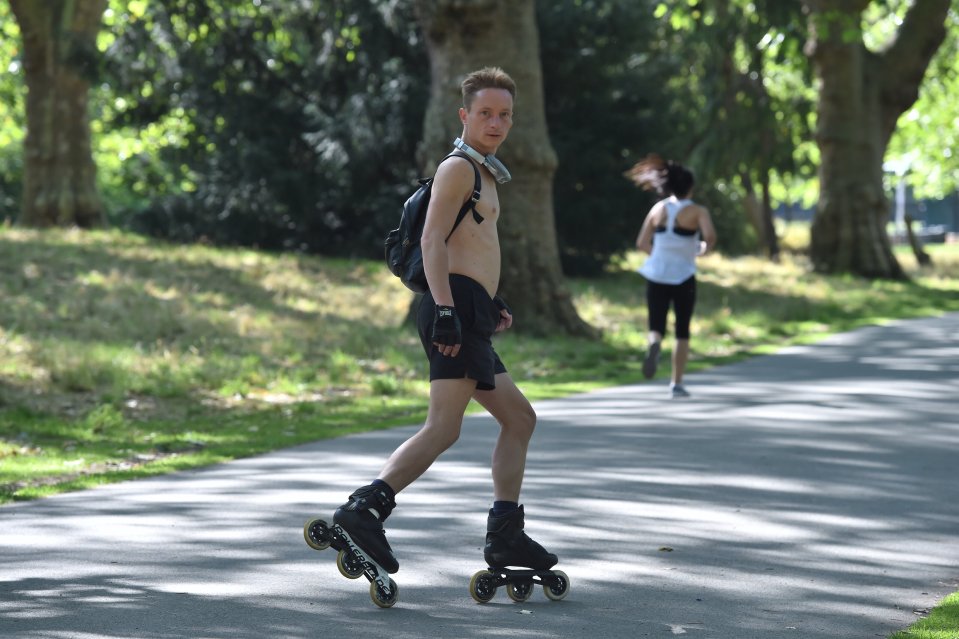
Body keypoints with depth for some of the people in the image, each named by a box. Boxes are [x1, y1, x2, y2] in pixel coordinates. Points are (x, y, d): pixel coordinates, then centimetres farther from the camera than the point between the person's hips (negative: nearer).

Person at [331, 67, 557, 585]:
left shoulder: (484, 174, 26)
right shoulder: (458, 168, -5)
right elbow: (433, 240, -16)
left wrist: (491, 300, 29)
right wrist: (446, 309, -25)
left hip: (470, 316, 10)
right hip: (455, 310, -10)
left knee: (519, 418, 15)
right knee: (444, 426, -21)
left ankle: (505, 533, 16)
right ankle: (367, 507, -31)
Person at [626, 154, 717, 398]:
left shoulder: (658, 209, 4)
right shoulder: (697, 211, -5)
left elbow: (642, 243, 4)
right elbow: (710, 235, -22)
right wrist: (704, 248, 0)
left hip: (656, 275, 2)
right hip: (683, 276, -2)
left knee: (656, 327, 5)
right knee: (682, 331, 13)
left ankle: (654, 344, -32)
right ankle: (676, 383, 12)